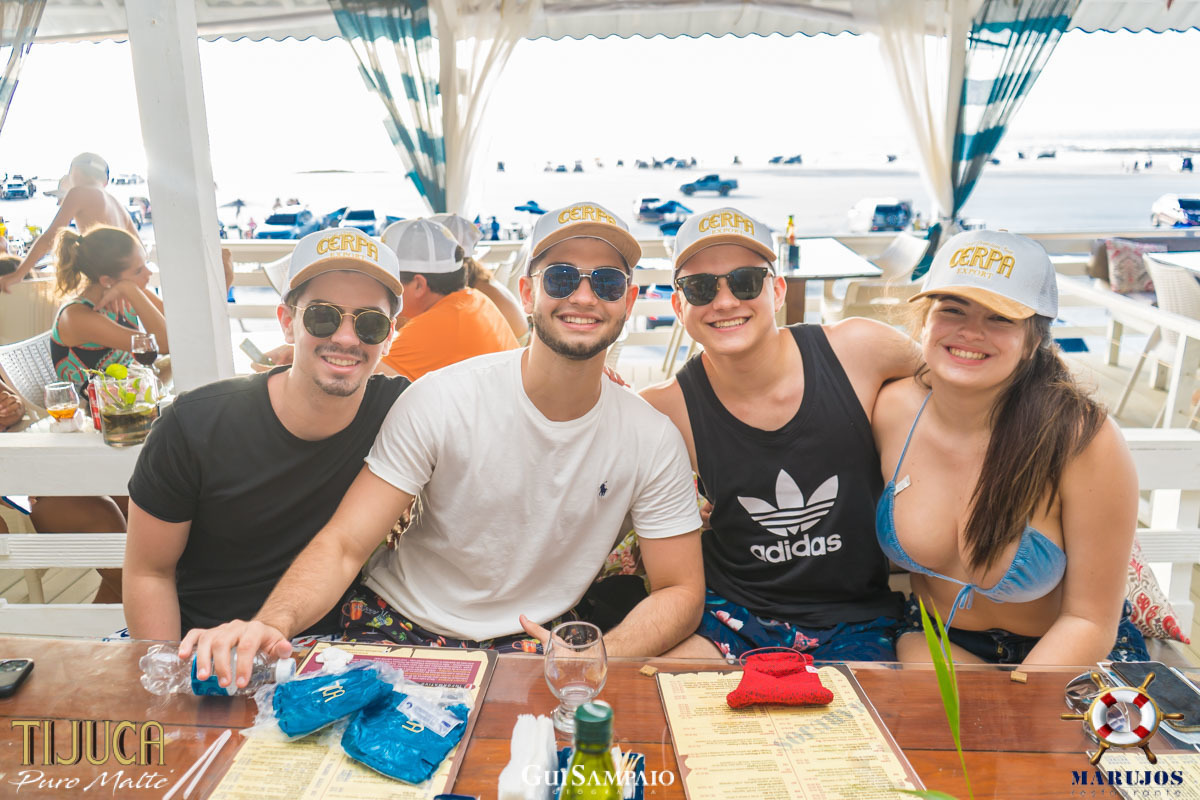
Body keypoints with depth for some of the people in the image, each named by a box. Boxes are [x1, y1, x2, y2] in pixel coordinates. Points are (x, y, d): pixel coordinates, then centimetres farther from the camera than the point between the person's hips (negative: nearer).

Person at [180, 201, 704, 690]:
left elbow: (680, 590, -3)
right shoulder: (440, 402, -14)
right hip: (399, 628, -1)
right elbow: (344, 545, -14)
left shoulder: (651, 439, -7)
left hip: (534, 645, 2)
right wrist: (272, 622, -35)